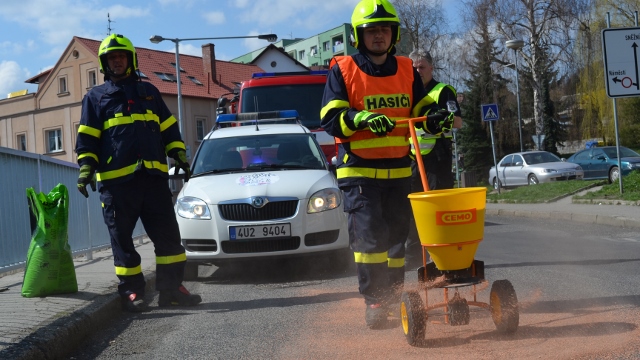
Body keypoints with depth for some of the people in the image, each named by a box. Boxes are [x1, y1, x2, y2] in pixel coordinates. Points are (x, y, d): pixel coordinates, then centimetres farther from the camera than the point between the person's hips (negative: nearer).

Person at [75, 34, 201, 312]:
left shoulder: (149, 91, 19)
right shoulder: (95, 97, 11)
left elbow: (169, 129, 20)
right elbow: (87, 139, 5)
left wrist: (179, 156, 9)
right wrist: (86, 167, -8)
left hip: (154, 177, 3)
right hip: (116, 181, -2)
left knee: (168, 236, 2)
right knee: (123, 239, 1)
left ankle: (171, 289, 9)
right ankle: (131, 292, 8)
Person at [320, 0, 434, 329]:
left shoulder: (406, 70, 11)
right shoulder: (342, 70, -2)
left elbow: (421, 111, 16)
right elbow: (330, 118, -9)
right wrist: (362, 119, -27)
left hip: (399, 169, 4)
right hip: (359, 170, -4)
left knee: (396, 234, 10)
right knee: (369, 236, -11)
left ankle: (394, 297, 22)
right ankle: (374, 301, -3)